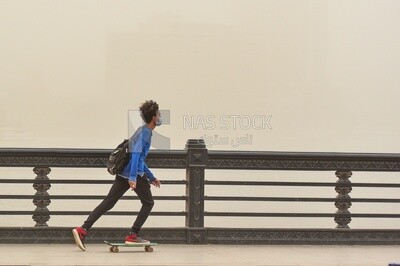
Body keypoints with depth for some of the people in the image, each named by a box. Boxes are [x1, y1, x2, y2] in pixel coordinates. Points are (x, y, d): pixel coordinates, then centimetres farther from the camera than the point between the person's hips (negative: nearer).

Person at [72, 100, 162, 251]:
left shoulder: (143, 131, 22)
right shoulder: (145, 132, -9)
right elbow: (136, 154, -21)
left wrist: (151, 177, 35)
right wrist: (133, 178, -30)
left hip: (123, 173, 9)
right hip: (136, 173, -9)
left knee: (108, 203, 2)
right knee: (148, 203, 7)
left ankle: (83, 230, -7)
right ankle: (133, 236, 4)